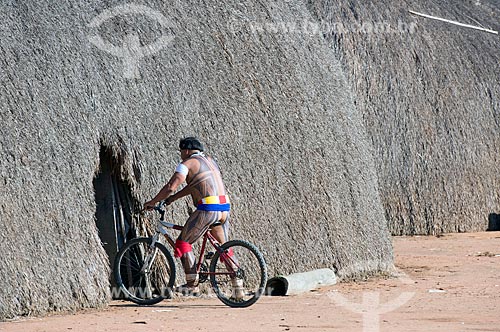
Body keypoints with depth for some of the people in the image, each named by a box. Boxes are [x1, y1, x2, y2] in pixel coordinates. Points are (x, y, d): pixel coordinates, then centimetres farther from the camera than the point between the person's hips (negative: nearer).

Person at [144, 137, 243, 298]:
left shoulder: (187, 164, 1)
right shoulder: (210, 161, 26)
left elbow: (170, 187, -7)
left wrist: (153, 202, 5)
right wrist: (173, 198, 33)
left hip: (207, 208, -8)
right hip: (224, 208, 8)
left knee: (183, 242, 3)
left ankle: (192, 284, -3)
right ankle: (238, 287, 14)